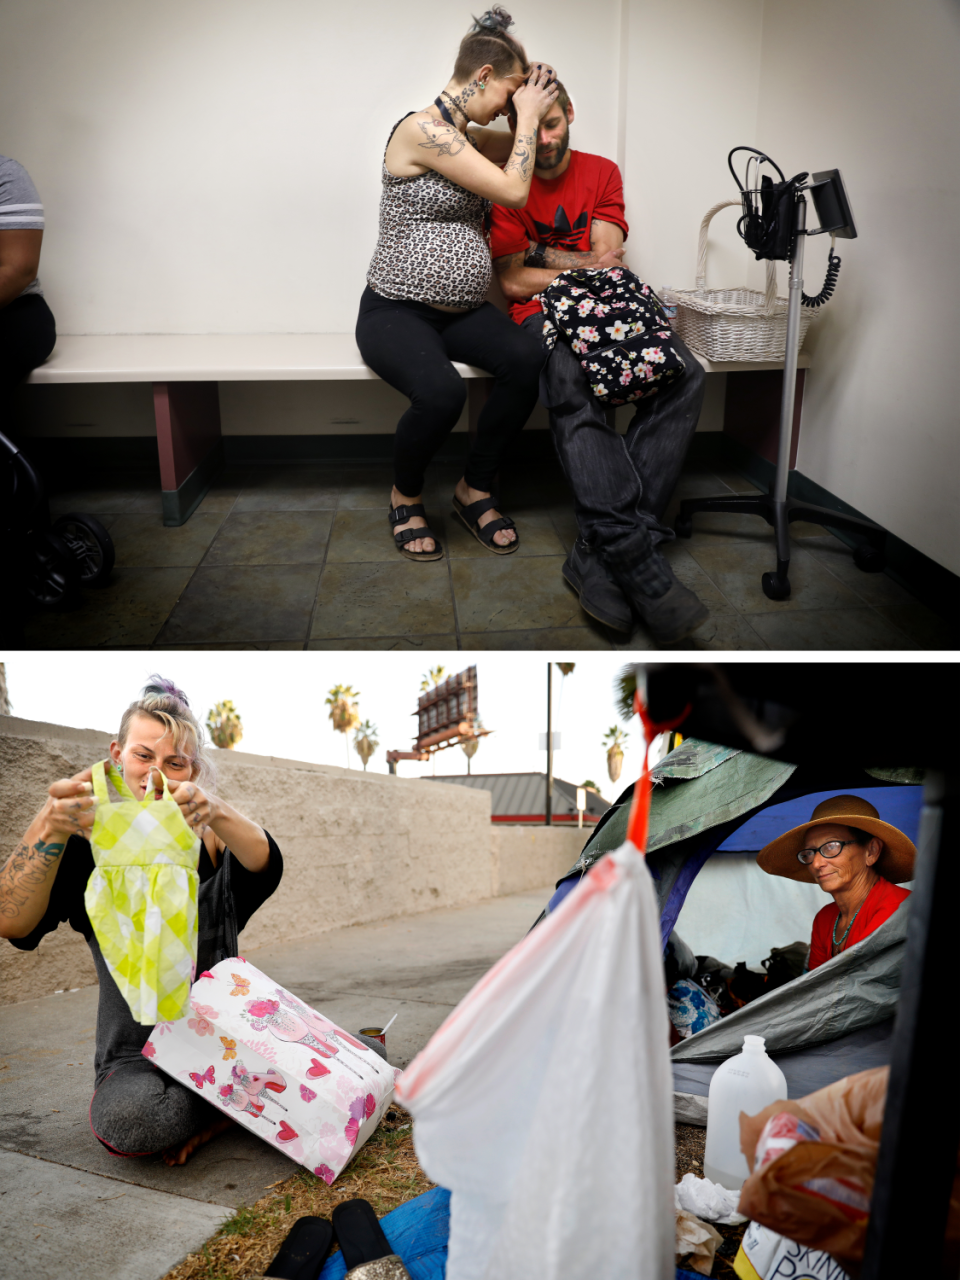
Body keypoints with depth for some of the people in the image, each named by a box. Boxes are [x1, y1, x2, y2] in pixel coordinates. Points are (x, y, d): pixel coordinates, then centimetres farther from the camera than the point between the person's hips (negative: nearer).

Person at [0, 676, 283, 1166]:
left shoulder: (209, 840, 2)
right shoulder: (90, 843, -2)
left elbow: (265, 864, -21)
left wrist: (214, 811, -44)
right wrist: (50, 826, -37)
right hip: (136, 1053, -2)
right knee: (128, 1118, -34)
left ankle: (209, 1114, 2)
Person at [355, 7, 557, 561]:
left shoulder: (465, 137, 16)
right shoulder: (422, 128, -12)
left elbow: (532, 143, 34)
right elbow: (514, 191, -13)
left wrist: (532, 103, 17)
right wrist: (527, 113, -2)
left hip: (462, 311, 7)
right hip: (397, 311, -7)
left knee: (528, 359, -25)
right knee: (441, 391, -37)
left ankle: (476, 489, -6)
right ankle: (406, 495, -5)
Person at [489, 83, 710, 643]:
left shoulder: (602, 172, 15)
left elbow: (607, 260, 4)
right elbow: (514, 281, -2)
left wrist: (542, 252, 2)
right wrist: (586, 269, 1)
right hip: (543, 316, -3)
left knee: (685, 373, -28)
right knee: (573, 391, -38)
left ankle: (602, 551, -35)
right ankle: (639, 562, -45)